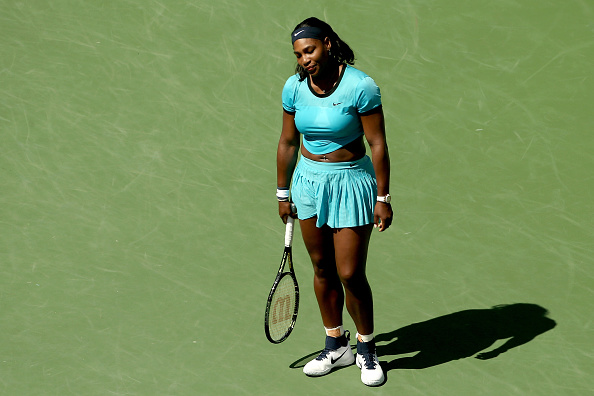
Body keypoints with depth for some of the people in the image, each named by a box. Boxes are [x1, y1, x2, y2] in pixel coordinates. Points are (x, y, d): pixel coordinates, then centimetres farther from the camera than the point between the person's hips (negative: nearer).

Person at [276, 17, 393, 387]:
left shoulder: (360, 86, -18)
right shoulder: (294, 87, -3)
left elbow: (378, 143, -13)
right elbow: (288, 143, 7)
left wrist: (383, 198, -13)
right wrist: (283, 192, 12)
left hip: (351, 182, -5)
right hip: (309, 180, 5)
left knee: (351, 274, -4)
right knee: (322, 269, 11)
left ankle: (367, 349, 17)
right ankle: (336, 346, 27)